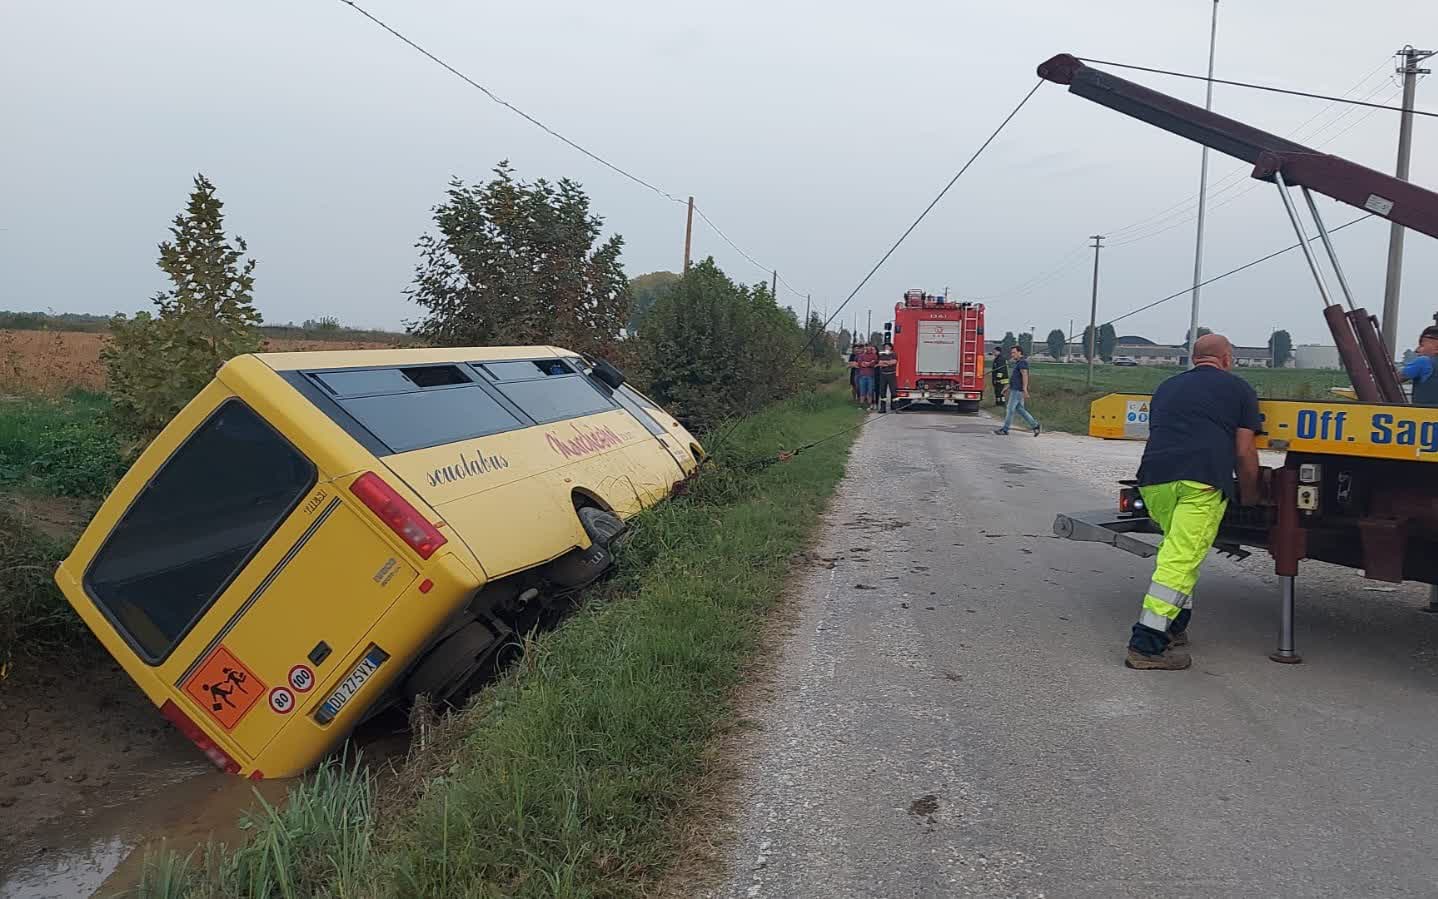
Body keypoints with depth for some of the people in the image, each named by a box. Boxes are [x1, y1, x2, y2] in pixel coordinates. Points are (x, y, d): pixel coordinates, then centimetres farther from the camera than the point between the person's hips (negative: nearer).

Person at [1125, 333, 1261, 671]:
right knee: (1181, 560, -9)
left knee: (1177, 549, 23)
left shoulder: (1167, 387, 31)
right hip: (1203, 481, -5)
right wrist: (1249, 495, 30)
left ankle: (1174, 626, 21)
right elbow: (1244, 452, 16)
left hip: (1154, 478, 5)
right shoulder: (1238, 388, 19)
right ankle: (1147, 643, -14)